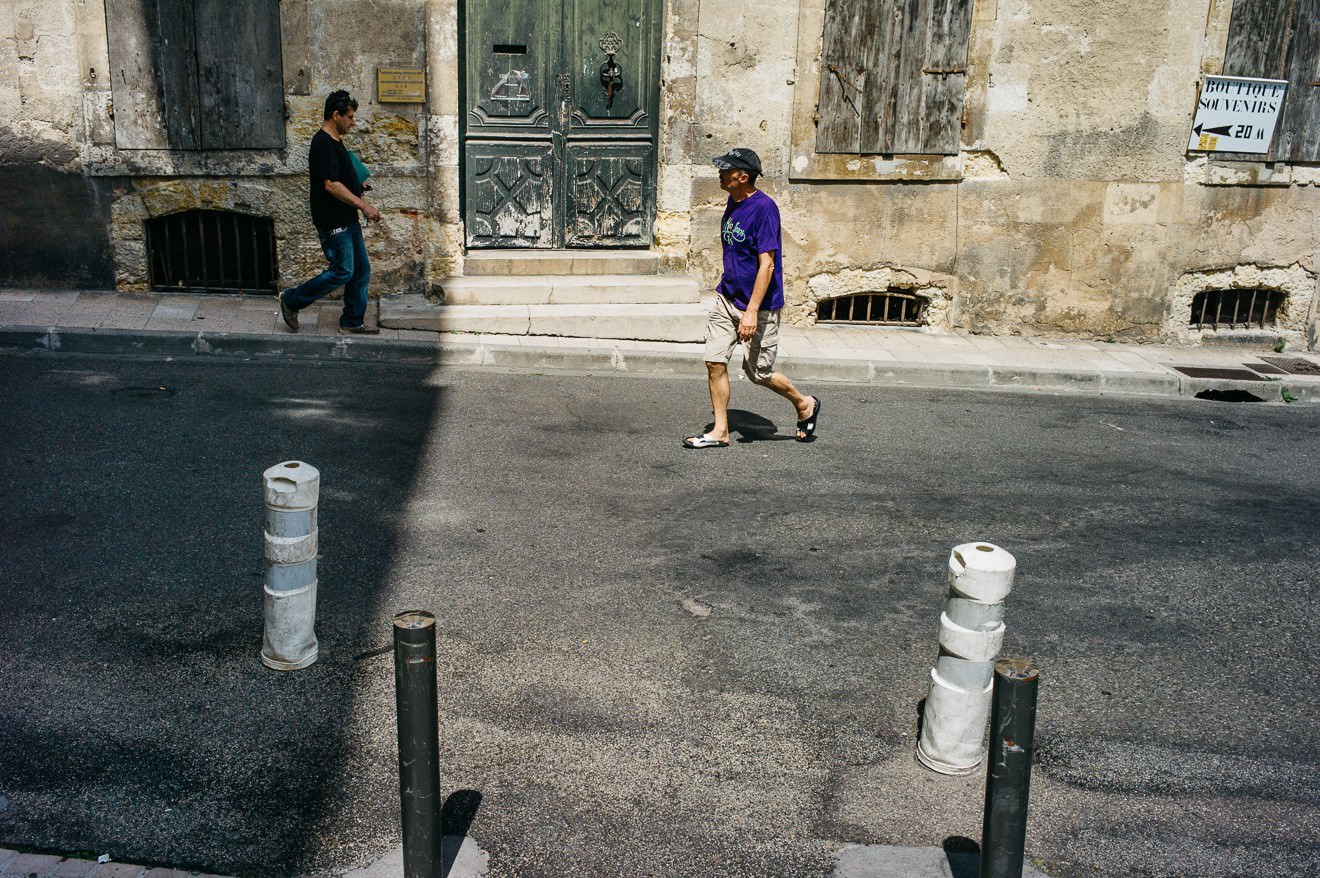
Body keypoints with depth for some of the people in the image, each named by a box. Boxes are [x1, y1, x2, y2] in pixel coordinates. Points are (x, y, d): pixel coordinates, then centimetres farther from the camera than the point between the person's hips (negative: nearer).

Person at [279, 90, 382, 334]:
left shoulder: (335, 142, 13)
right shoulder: (323, 144, -19)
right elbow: (331, 185, -24)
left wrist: (360, 199, 13)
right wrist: (364, 206, -20)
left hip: (347, 220, 10)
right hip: (333, 222, -10)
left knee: (361, 270, 11)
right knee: (342, 271, -5)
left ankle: (353, 321, 20)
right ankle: (292, 300, 9)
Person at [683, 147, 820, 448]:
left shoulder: (764, 207, -19)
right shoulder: (733, 203, 8)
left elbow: (767, 265, -22)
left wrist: (752, 311, -26)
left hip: (759, 305, -7)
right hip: (727, 299, 8)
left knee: (758, 372, 3)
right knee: (715, 362, 0)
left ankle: (804, 404, 29)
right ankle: (720, 431, 11)